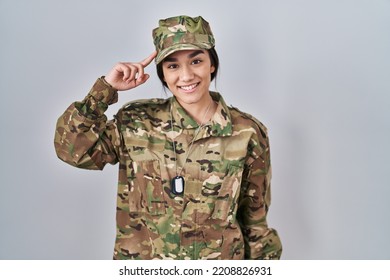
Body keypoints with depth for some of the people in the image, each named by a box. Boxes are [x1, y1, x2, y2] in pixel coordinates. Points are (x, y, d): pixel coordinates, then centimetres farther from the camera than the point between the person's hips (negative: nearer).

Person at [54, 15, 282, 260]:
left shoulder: (247, 133, -10)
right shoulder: (136, 122, -7)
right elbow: (73, 149, -12)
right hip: (141, 263, 1)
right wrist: (106, 87, -13)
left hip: (219, 263, 0)